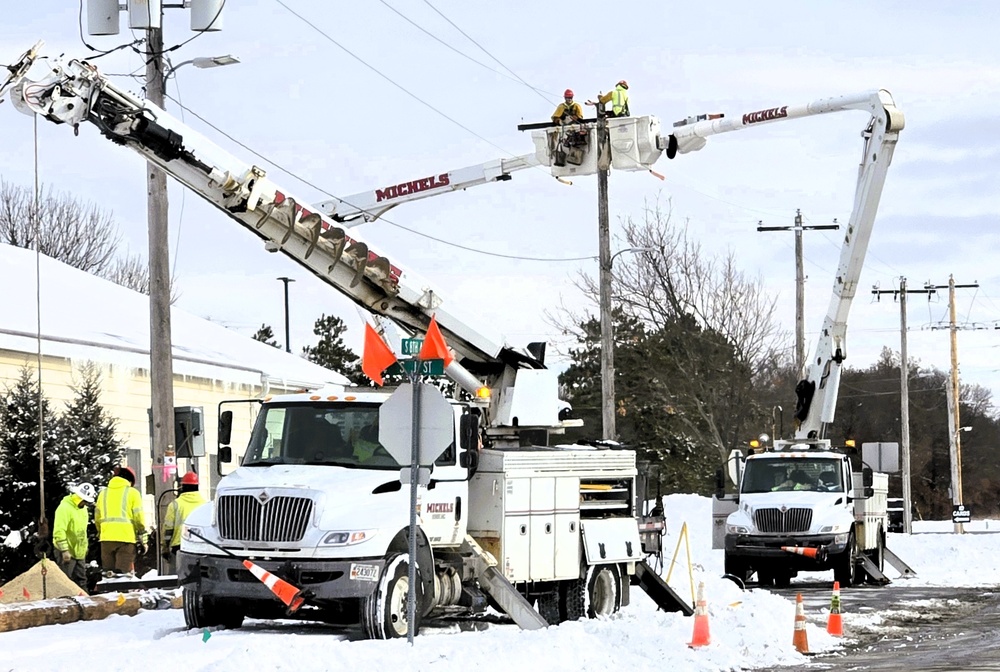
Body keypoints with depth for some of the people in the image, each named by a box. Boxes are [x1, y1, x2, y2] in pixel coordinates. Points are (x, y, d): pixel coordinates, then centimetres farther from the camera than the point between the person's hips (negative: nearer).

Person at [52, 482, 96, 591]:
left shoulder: (82, 508, 10)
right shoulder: (65, 508, -19)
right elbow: (59, 532, -23)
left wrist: (85, 547, 20)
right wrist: (64, 550, -24)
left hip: (79, 552, 9)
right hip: (67, 553, -9)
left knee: (81, 580, 12)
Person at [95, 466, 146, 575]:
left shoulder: (103, 493, 14)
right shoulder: (132, 492, 2)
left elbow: (97, 517, 13)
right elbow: (139, 517, -3)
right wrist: (141, 532, 12)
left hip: (107, 538, 4)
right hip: (126, 537, -4)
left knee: (108, 573, 6)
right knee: (124, 574, -6)